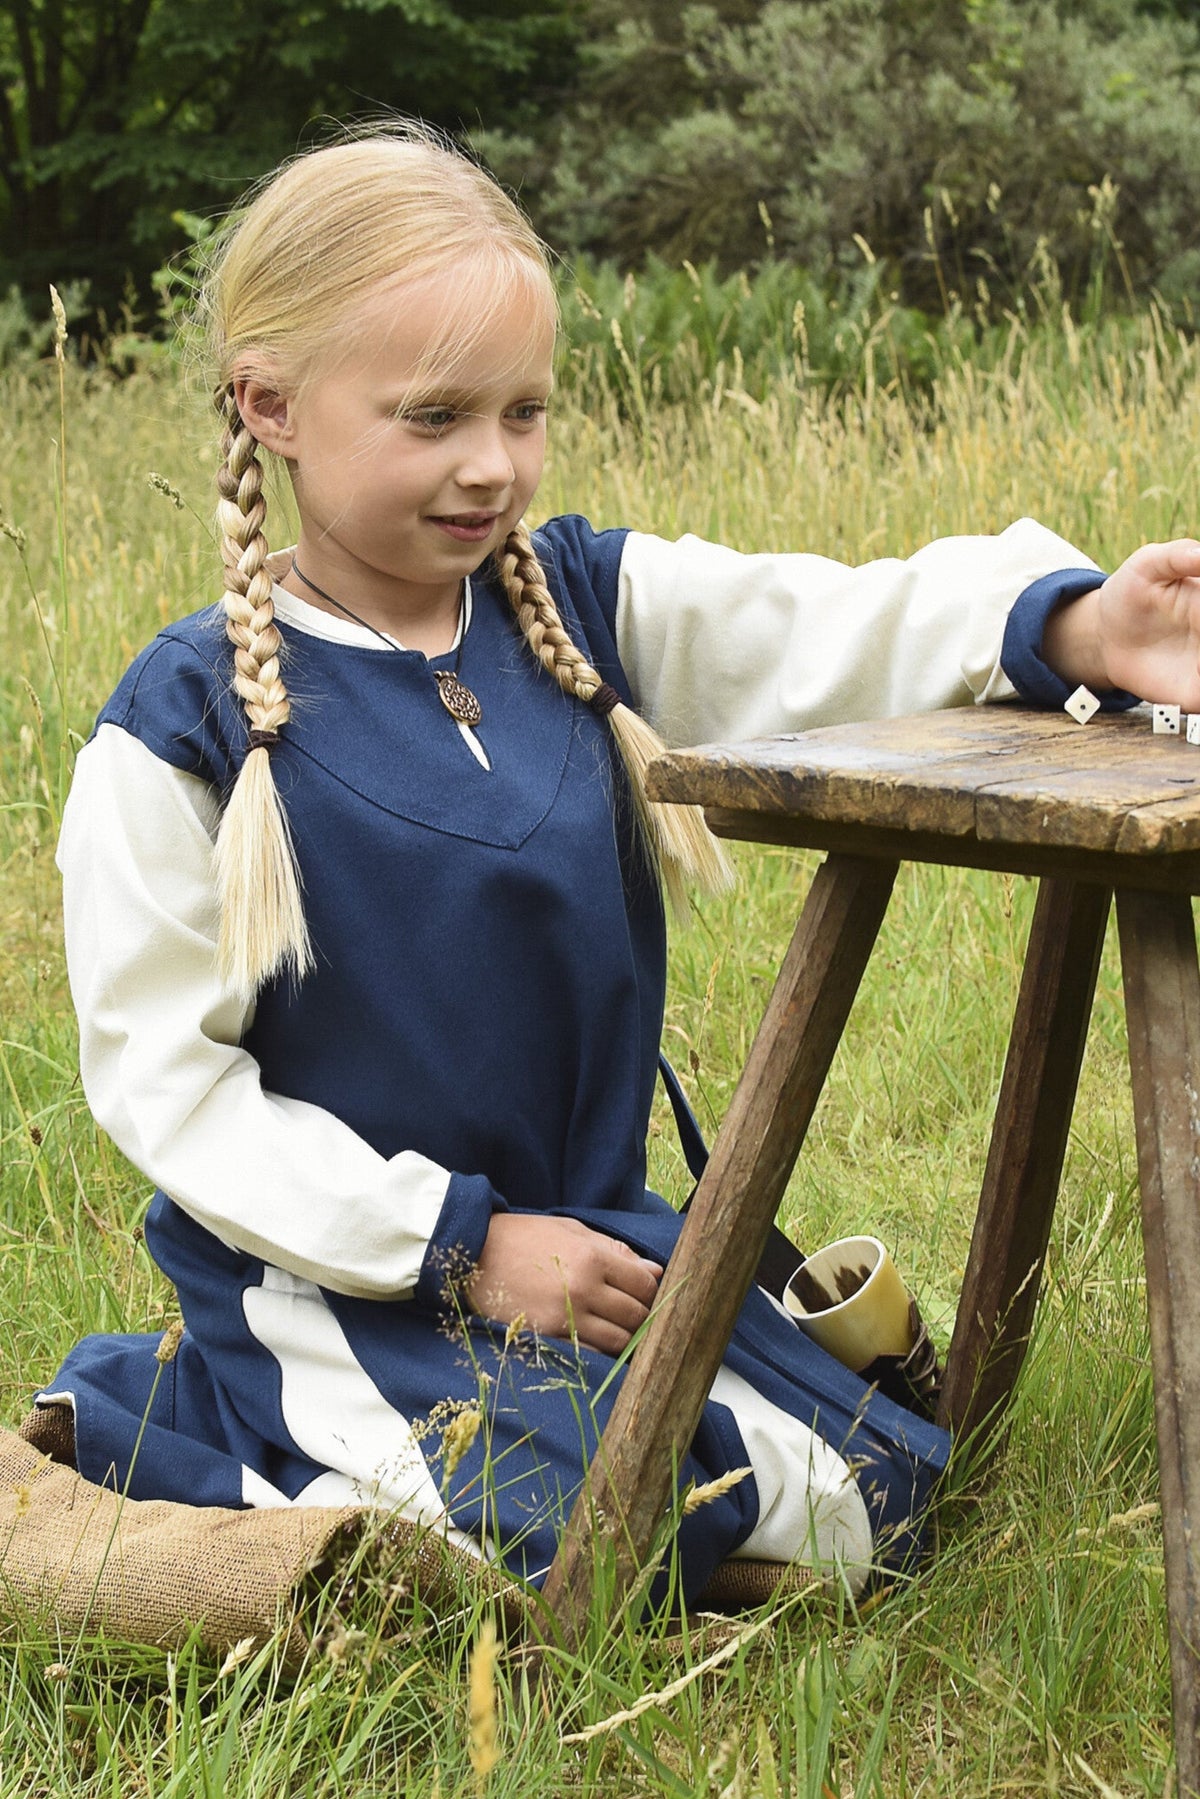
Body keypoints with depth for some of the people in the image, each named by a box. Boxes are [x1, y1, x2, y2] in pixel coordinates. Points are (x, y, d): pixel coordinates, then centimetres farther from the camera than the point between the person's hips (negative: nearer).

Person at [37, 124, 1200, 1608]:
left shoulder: (589, 606, 0)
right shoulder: (186, 726, -13)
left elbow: (836, 633, -13)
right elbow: (163, 1071, -12)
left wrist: (1071, 625, -35)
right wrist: (456, 1244, -16)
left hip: (592, 1234, 6)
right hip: (337, 1269, -5)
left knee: (863, 1507, 5)